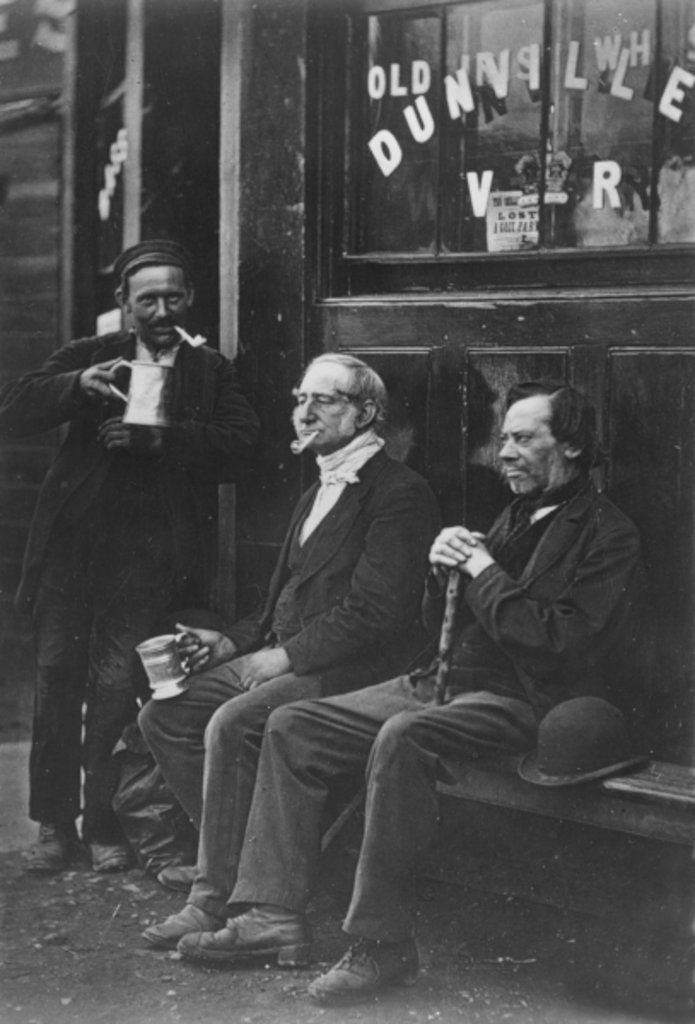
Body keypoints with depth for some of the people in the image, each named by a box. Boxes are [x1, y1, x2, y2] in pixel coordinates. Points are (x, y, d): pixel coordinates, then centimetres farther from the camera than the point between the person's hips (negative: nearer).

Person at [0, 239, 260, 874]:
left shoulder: (211, 373, 14)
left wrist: (160, 438, -16)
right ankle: (55, 822, 8)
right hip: (73, 538, 2)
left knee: (118, 684, -8)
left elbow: (238, 446, -3)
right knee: (56, 674, -2)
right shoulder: (87, 358, 15)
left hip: (150, 551, -1)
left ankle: (105, 823, 3)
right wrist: (77, 385, -14)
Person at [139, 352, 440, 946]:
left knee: (231, 724, -30)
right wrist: (231, 644, 6)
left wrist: (283, 656, -18)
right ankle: (233, 852, 10)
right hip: (286, 659, 10)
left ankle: (217, 900, -23)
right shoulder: (317, 495, 21)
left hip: (351, 672, -10)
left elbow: (373, 612, -19)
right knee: (164, 715, 0)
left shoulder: (399, 493, -11)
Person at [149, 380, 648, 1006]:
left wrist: (484, 573, -11)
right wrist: (446, 568, 4)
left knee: (403, 736, -37)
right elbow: (438, 623, 25)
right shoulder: (515, 517, 22)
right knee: (292, 727, -2)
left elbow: (564, 641, -19)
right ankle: (274, 916, -7)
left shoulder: (608, 535, -5)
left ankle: (382, 946, -29)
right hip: (445, 683, 9)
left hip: (524, 704, -9)